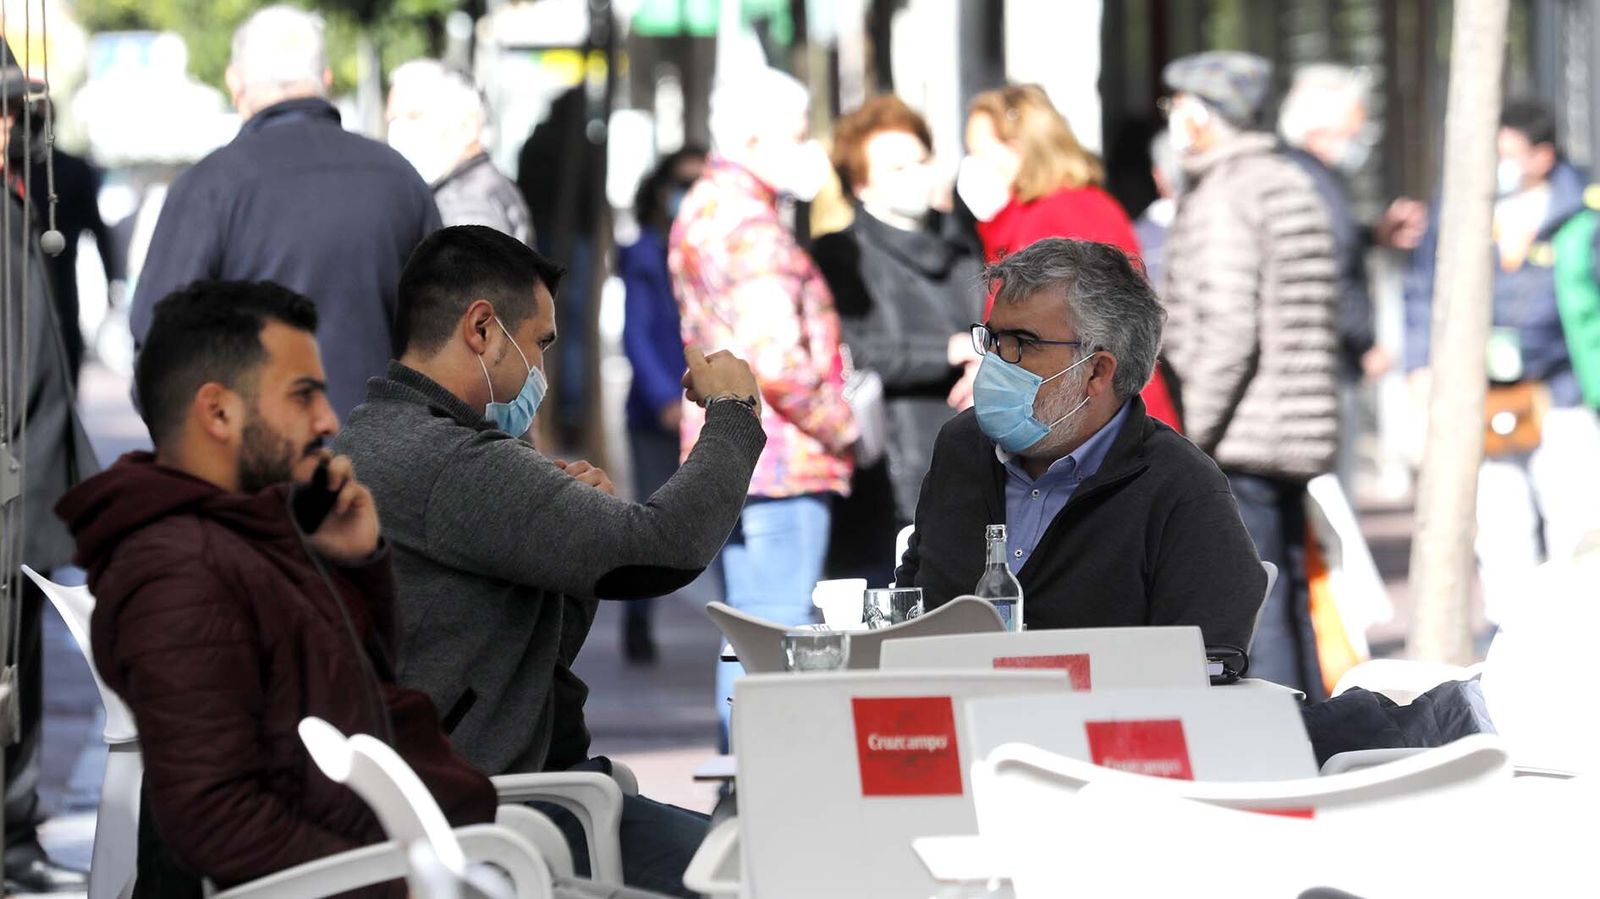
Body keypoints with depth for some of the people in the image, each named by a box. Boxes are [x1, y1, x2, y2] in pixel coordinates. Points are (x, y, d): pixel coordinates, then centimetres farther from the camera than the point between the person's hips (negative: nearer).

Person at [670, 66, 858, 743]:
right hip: (779, 460, -10)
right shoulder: (751, 228, -15)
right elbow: (776, 362, -23)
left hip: (729, 458, 10)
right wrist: (841, 427, -9)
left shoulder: (702, 210, 19)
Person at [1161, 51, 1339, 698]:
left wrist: (1189, 439, -16)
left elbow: (1227, 332, -19)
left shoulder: (1221, 200, -11)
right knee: (1290, 608, 14)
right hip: (1299, 439, 9)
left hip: (1236, 448, -9)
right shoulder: (1295, 187, 18)